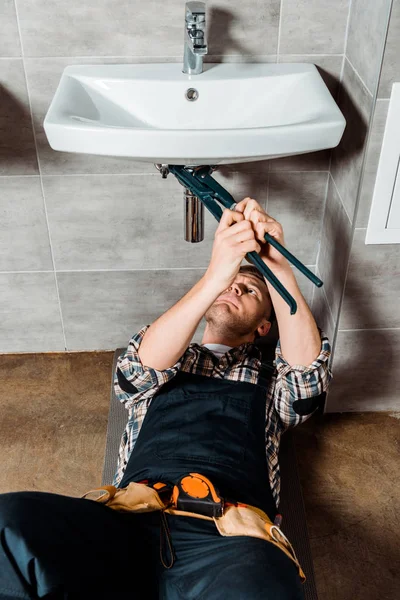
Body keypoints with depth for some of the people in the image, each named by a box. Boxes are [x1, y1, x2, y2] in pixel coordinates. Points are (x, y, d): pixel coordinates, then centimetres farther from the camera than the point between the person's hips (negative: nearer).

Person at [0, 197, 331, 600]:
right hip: (135, 520, 2)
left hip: (228, 536, -2)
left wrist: (279, 269, -10)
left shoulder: (269, 381, 26)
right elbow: (139, 370, 2)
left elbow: (309, 369, 3)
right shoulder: (166, 357, 27)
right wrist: (214, 276, -10)